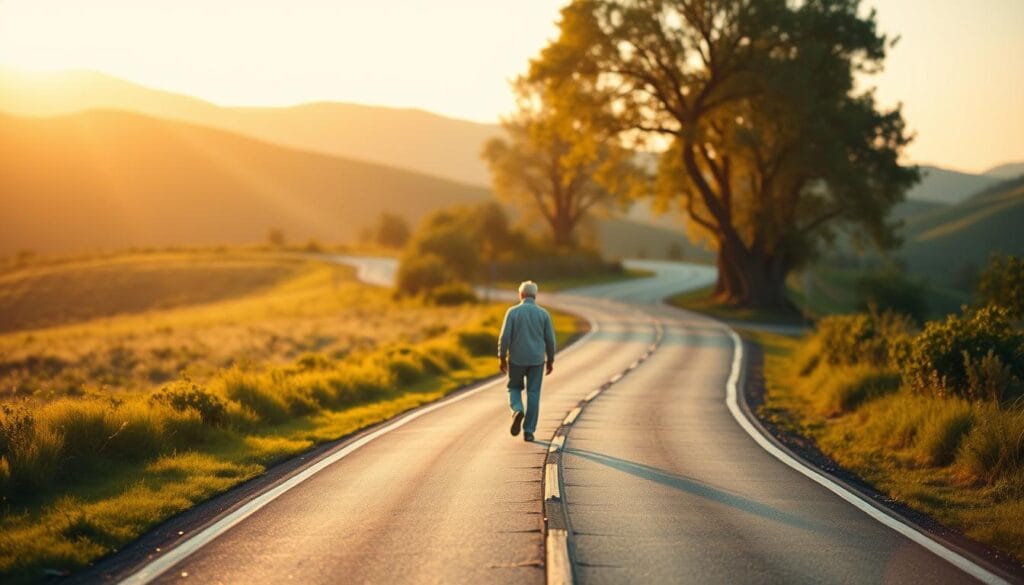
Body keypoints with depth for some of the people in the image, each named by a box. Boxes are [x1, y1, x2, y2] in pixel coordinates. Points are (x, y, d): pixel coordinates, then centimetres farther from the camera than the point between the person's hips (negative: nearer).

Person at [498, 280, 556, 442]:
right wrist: (550, 360, 10)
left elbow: (505, 337, -10)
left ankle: (517, 411, -11)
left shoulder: (513, 312, -6)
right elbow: (550, 339, 0)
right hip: (537, 360, 1)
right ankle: (529, 431, 5)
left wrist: (501, 358, 0)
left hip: (517, 359, -1)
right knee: (533, 394, 8)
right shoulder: (543, 313, -1)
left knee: (514, 388, 19)